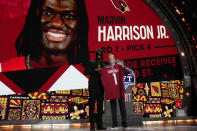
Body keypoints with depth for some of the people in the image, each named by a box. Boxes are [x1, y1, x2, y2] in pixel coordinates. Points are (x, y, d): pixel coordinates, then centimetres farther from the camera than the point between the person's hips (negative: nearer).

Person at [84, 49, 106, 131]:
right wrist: (95, 70, -13)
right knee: (92, 104, -5)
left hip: (100, 87, 4)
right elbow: (86, 72, -5)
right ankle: (92, 124, 1)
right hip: (93, 86, -4)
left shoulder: (103, 65, 15)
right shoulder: (91, 63, 6)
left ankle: (99, 124, 14)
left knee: (100, 105, 6)